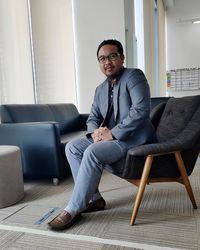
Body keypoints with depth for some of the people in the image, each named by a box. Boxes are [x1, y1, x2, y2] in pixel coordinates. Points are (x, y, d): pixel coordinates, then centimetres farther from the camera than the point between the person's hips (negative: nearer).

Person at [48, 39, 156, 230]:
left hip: (134, 138, -8)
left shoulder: (134, 76, -9)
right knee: (72, 147, -3)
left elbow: (141, 110, -22)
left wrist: (112, 133, -23)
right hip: (110, 138, 8)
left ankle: (73, 210, -14)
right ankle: (93, 198, 0)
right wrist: (95, 132, -12)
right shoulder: (101, 89, 14)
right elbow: (92, 117, 13)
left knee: (93, 152, -29)